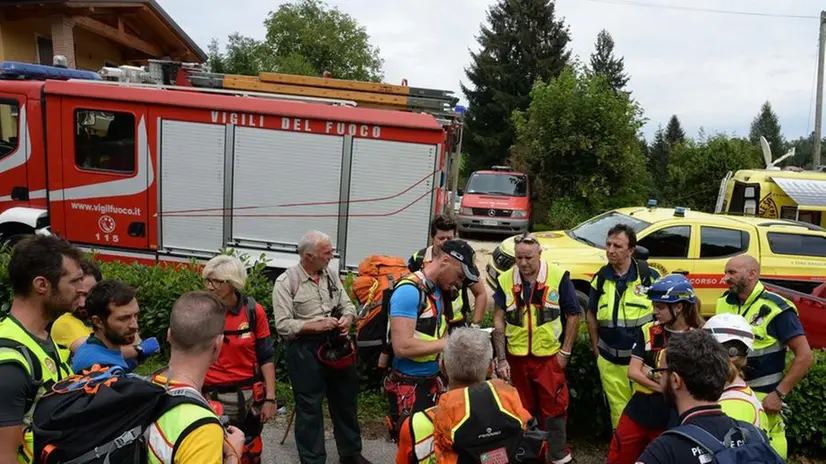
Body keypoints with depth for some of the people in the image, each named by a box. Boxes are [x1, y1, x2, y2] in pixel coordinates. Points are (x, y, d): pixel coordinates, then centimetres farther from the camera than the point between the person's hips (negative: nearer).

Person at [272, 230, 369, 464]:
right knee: (309, 407, 6)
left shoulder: (331, 275, 5)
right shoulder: (286, 282, -12)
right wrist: (316, 325, -23)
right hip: (304, 351, -5)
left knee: (346, 400, 17)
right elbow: (283, 325, -16)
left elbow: (348, 305, 10)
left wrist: (348, 318, -13)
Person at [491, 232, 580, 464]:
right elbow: (499, 320, -1)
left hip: (549, 355, -2)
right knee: (523, 408, 17)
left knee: (553, 407, 7)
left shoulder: (559, 276, -11)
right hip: (516, 356, 2)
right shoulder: (505, 280, -5)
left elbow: (573, 315, -4)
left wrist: (565, 352, -5)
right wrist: (501, 358, -5)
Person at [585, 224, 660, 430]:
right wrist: (596, 349, 9)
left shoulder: (649, 275, -10)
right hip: (610, 361, 3)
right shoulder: (600, 278, 0)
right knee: (618, 411, 15)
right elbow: (591, 314, 12)